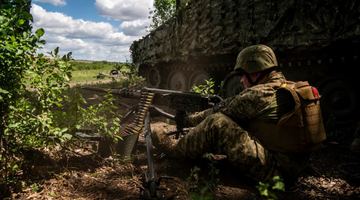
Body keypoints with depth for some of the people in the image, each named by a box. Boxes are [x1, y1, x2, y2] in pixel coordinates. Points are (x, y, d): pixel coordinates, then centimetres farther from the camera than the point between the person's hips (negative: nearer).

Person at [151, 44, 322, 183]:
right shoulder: (287, 87, 11)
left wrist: (189, 119, 8)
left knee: (217, 123, -17)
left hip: (275, 166, -10)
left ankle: (175, 148, 2)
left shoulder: (259, 94, -19)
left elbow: (221, 111, -9)